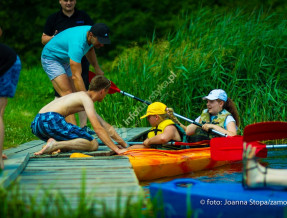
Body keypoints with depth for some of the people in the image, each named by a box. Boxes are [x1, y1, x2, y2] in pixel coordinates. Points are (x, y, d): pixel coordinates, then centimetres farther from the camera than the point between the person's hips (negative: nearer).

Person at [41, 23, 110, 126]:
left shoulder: (91, 31, -13)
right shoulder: (77, 44, -39)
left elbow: (89, 49, 15)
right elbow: (76, 76, -41)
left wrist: (97, 68, 8)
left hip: (65, 61, 9)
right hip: (51, 58, -9)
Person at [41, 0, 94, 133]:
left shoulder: (83, 17, 10)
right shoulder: (53, 18, 6)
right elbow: (44, 39, 9)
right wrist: (53, 38, -13)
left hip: (80, 61, 2)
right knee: (60, 95, -2)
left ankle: (83, 126, 9)